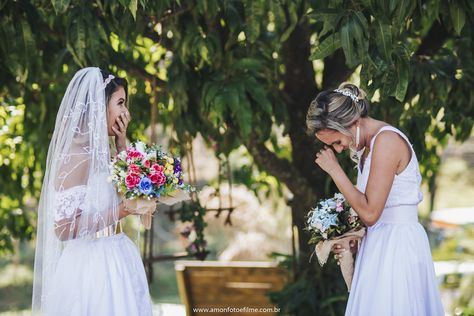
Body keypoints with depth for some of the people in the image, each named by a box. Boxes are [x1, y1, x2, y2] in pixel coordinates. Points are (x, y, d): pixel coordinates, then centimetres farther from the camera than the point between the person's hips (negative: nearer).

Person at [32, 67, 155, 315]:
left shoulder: (99, 151, 8)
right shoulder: (74, 156, -17)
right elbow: (62, 228, -21)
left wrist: (120, 142, 6)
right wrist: (116, 214, -18)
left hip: (115, 263, 9)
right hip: (90, 266, -9)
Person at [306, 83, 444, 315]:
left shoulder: (386, 140, -17)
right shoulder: (368, 145, 12)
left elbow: (369, 213, -20)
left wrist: (334, 169, -14)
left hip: (398, 245, -9)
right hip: (379, 244, 9)